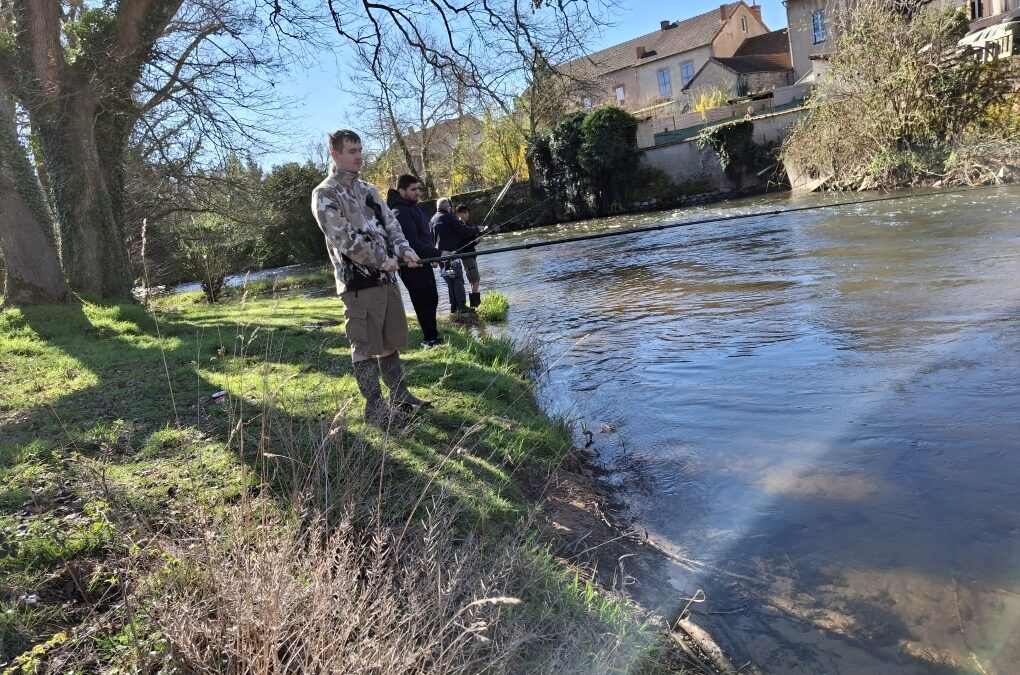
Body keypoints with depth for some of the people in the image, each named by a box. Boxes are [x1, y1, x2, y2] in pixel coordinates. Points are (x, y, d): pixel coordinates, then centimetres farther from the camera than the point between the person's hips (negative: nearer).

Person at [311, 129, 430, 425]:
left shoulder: (369, 190, 16)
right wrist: (382, 260, -14)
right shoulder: (325, 195, -7)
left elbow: (390, 223, 12)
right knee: (365, 346, -1)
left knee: (390, 342, 14)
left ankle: (399, 395, 25)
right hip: (358, 281, -7)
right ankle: (374, 405, 7)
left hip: (386, 277, 7)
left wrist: (404, 249, -7)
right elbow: (344, 239, -16)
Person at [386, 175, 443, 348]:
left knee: (432, 299, 16)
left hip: (423, 262, 10)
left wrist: (433, 253, 14)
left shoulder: (415, 207, 10)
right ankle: (431, 339, 6)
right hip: (412, 265, -10)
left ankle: (432, 337, 27)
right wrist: (438, 253, -26)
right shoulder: (401, 213, -20)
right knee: (424, 302, -3)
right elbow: (413, 244, -26)